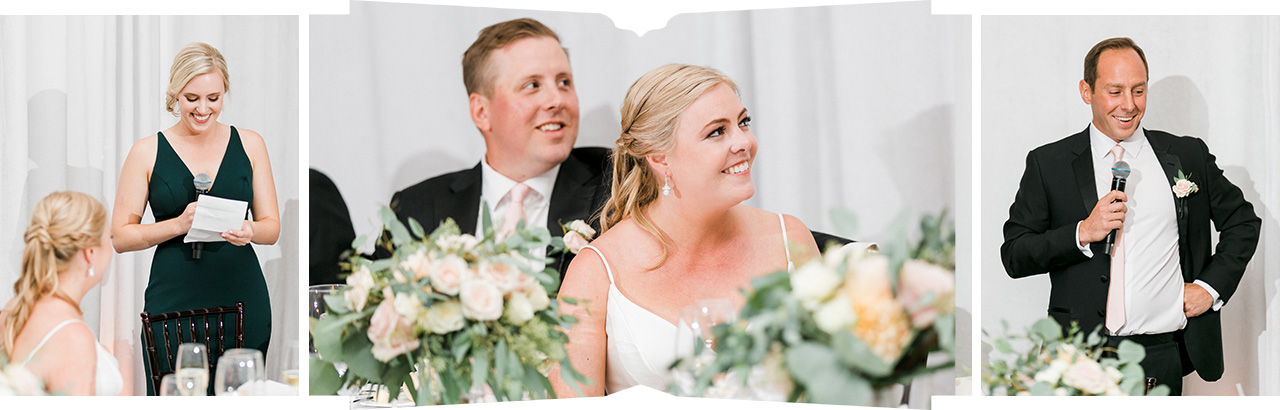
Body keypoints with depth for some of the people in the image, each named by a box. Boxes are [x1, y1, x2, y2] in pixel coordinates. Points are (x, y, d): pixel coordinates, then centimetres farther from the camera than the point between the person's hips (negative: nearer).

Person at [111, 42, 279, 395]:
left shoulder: (249, 144, 8)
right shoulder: (148, 152, 3)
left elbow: (272, 228, 9)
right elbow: (120, 237, 2)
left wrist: (249, 231, -14)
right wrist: (179, 224, -14)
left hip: (243, 301, 2)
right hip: (173, 301, -1)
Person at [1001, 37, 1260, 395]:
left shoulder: (1188, 156, 9)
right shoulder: (1048, 164, 4)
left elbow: (1243, 221, 20)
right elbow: (1014, 256, 0)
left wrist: (1212, 286, 7)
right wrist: (1082, 233, -14)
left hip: (1164, 358, 1)